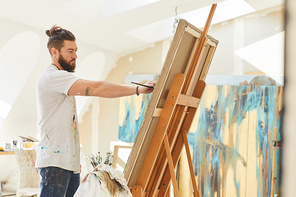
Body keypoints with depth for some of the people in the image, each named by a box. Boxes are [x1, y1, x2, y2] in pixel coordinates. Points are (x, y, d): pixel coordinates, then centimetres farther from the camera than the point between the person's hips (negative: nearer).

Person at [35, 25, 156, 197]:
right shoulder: (52, 76, -12)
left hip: (70, 161, 10)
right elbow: (96, 88, -22)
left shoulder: (62, 78, 22)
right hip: (55, 161, -10)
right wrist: (138, 90, -23)